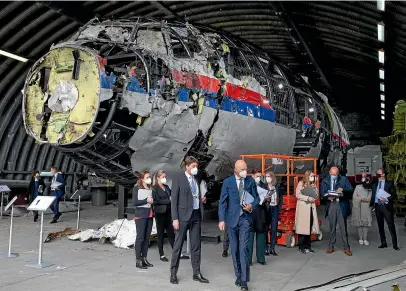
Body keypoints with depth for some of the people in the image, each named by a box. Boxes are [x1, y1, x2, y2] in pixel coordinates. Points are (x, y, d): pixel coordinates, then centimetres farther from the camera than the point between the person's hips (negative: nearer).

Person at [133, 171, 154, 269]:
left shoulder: (150, 188, 12)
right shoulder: (137, 188, -4)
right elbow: (134, 202, -12)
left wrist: (152, 201, 0)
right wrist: (146, 200, -17)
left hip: (150, 215, 6)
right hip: (141, 216, -6)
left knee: (147, 238, 8)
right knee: (140, 238, -4)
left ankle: (144, 258, 16)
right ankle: (138, 261, 0)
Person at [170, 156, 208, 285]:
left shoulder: (196, 180, 13)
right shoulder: (178, 179, -6)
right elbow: (174, 200, -10)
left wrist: (202, 199, 2)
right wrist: (175, 218, -15)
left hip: (196, 215, 6)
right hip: (183, 215, -6)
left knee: (196, 245, 9)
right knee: (178, 245, 1)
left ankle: (196, 273, 16)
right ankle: (173, 273, 13)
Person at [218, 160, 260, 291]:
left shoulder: (250, 181, 2)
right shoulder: (227, 181, -3)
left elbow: (256, 197, 9)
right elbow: (222, 201, -5)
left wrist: (252, 205, -13)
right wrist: (222, 219, -11)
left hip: (245, 218, 0)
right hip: (232, 218, 1)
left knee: (244, 248, -8)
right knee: (234, 249, 9)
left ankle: (244, 280, -6)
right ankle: (238, 275, 23)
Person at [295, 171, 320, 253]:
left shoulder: (313, 185, 19)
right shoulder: (301, 183, 0)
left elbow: (317, 195, 13)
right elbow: (298, 195, -9)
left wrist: (313, 198, -7)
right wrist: (307, 198, -15)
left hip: (311, 208, 6)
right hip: (303, 208, -6)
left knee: (309, 227, 4)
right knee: (302, 228, -6)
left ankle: (308, 246, 12)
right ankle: (301, 247, -1)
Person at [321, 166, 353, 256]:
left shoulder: (344, 179, 6)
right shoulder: (325, 181, 10)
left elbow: (351, 189, 0)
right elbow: (322, 192, 6)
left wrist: (342, 189, -18)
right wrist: (328, 197, -14)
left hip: (341, 205, -1)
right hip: (331, 205, 2)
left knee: (343, 227, -1)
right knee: (332, 227, 9)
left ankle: (346, 248, 6)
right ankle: (331, 246, 18)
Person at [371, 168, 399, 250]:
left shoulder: (389, 183, 2)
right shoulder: (375, 185, 15)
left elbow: (394, 195, -3)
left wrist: (387, 199, -19)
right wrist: (371, 204, 1)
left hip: (386, 206, -5)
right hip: (377, 206, 5)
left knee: (391, 226, -5)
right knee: (380, 226, 8)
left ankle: (395, 244, 0)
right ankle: (383, 243, 16)